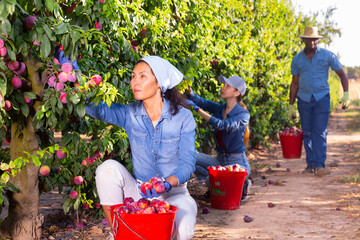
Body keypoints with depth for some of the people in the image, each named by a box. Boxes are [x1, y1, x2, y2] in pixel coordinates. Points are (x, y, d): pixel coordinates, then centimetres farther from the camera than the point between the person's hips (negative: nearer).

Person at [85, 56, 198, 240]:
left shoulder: (182, 117, -10)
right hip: (139, 193, 2)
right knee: (109, 168, -25)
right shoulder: (130, 114, -3)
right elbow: (95, 108, -19)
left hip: (173, 194, -2)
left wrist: (167, 184, -33)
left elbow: (187, 164, -13)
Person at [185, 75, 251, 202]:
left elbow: (222, 125, -29)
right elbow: (198, 100, -6)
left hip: (238, 163, -6)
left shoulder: (243, 114, -14)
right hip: (220, 160, 6)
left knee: (210, 180, -30)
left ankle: (242, 184, -1)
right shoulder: (219, 108, 5)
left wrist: (197, 109, -33)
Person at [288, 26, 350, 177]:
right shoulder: (297, 60, 5)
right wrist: (291, 105, 8)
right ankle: (310, 164, 12)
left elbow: (342, 74, 3)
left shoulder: (327, 55, -1)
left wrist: (346, 94, -11)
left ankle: (320, 165, -11)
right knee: (307, 132, 5)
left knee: (320, 132, -11)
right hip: (304, 99, 3)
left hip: (322, 98, -2)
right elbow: (295, 83, 10)